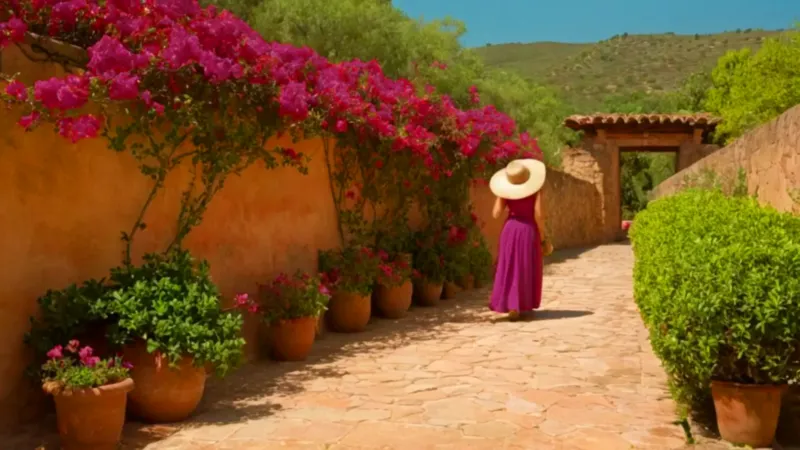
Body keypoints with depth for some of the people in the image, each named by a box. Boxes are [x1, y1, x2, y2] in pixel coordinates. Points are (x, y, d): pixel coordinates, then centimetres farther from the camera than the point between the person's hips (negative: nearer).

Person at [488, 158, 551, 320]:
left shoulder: (506, 190, -5)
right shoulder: (535, 189, -10)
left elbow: (496, 213, -6)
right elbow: (538, 215, -14)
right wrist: (542, 237, -4)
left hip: (510, 229, 1)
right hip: (529, 231, -1)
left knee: (509, 269, 8)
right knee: (527, 270, 12)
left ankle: (512, 306, 0)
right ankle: (524, 306, 17)